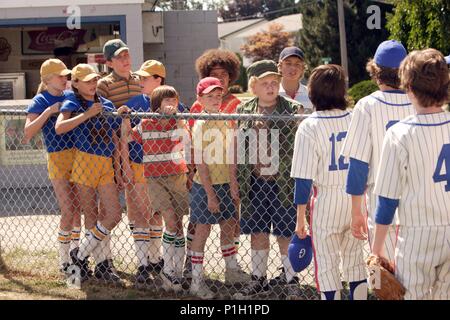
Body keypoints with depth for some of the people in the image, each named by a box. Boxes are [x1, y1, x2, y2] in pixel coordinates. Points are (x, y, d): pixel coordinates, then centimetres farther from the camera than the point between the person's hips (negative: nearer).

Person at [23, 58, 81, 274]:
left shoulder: (71, 97, 10)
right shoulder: (40, 101, -4)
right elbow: (28, 132, -15)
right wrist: (49, 111, -20)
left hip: (79, 157, 5)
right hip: (58, 159, -5)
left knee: (77, 210, 8)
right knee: (68, 211, -7)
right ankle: (64, 261, 5)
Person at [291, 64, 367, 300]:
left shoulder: (309, 127, -13)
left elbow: (304, 177, -12)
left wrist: (300, 218, -5)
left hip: (326, 201, -4)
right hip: (356, 199, 4)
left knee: (327, 265, 6)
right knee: (355, 261, 18)